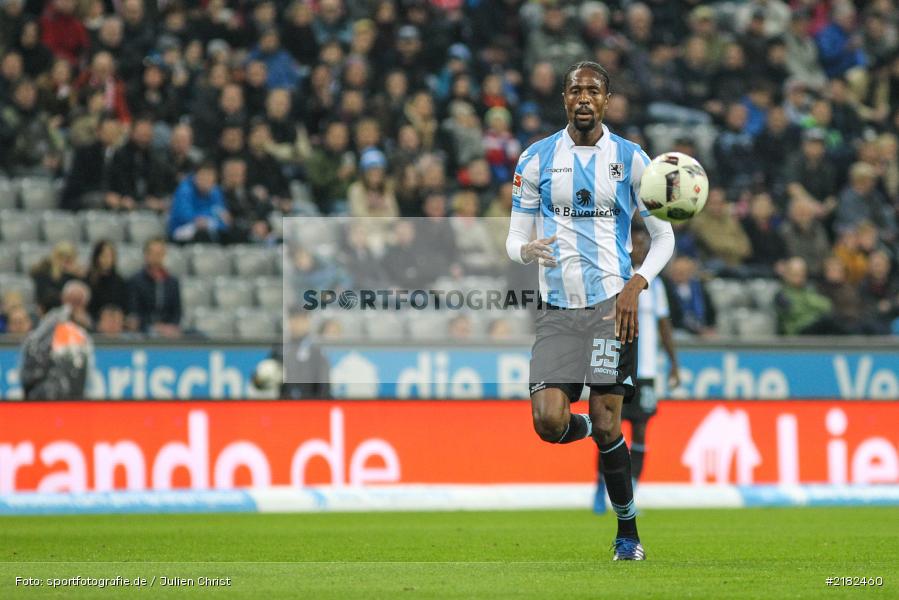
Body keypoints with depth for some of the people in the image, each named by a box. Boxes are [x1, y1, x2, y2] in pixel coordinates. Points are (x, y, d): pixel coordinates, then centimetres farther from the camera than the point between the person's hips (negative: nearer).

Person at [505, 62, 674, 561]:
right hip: (557, 309, 2)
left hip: (611, 302, -2)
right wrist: (527, 249, -16)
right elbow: (514, 240, 9)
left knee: (605, 422, -8)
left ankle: (628, 531, 9)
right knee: (548, 422, -13)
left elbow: (664, 237, 8)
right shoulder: (536, 159, 7)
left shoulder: (630, 159, 4)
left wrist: (635, 286, -9)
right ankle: (595, 430, 24)